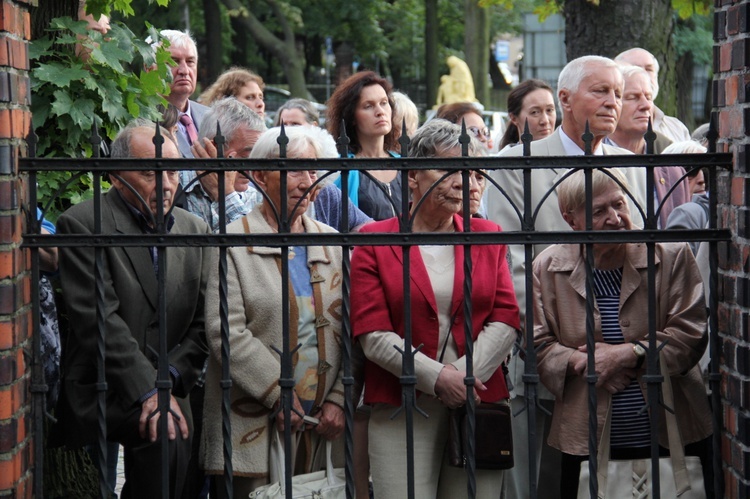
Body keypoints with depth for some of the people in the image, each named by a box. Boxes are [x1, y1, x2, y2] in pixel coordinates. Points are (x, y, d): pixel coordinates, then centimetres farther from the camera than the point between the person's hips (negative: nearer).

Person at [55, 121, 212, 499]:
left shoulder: (194, 230, 12)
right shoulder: (82, 224, -5)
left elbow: (203, 325, 8)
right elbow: (97, 319, -14)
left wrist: (168, 379, -10)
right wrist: (148, 390, -20)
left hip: (167, 392, 5)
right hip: (98, 393, -5)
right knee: (168, 436, -29)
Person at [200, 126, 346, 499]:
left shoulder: (332, 243, 13)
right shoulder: (232, 244, -3)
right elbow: (225, 332, -12)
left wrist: (339, 399, -2)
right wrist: (279, 395, -14)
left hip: (321, 426, 4)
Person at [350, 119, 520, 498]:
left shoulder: (487, 236, 14)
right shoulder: (374, 241, 4)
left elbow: (506, 320, 5)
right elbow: (373, 334, -4)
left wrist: (464, 376, -9)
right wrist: (437, 377, -13)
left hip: (477, 404, 3)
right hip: (401, 410, -2)